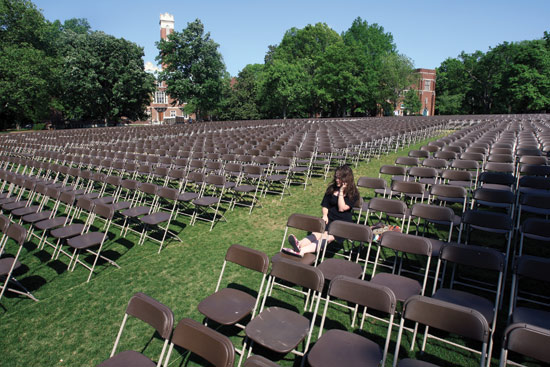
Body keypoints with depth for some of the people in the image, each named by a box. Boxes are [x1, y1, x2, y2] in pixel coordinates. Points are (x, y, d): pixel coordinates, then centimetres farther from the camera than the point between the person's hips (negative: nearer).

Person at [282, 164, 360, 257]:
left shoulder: (353, 194, 0)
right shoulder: (332, 188, 14)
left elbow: (342, 208, -10)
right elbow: (325, 205, 16)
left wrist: (341, 192, -10)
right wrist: (325, 215, -3)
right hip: (329, 219, 4)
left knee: (327, 238, -32)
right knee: (316, 234, -28)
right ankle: (299, 244, -59)